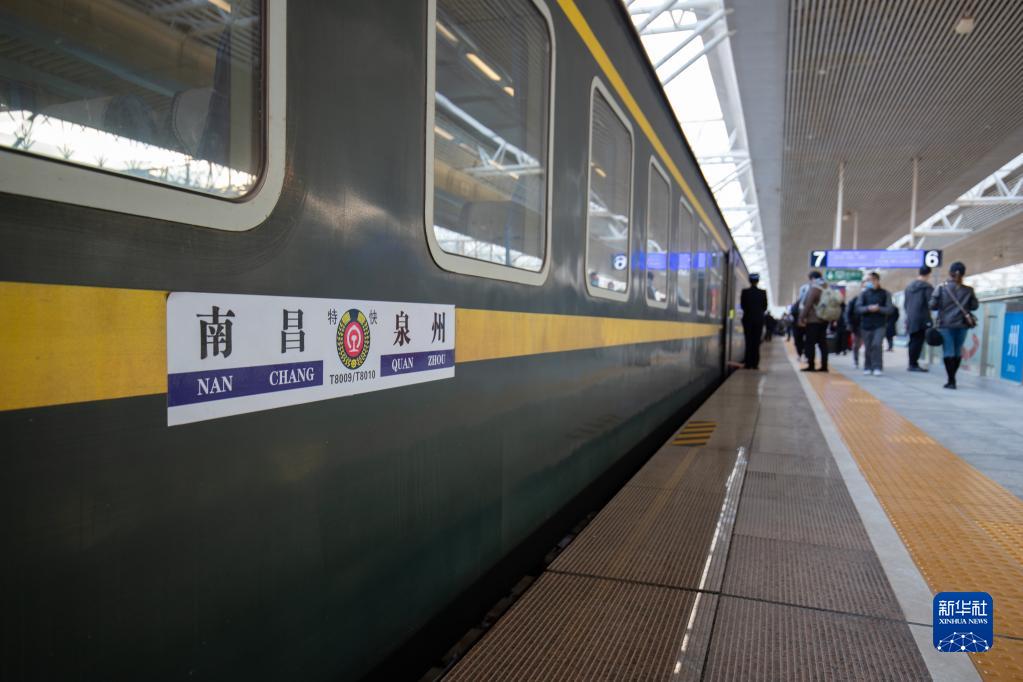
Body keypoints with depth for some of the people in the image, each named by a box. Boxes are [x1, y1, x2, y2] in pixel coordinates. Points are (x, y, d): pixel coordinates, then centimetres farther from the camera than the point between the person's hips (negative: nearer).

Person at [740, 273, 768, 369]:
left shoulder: (745, 292, -8)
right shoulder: (763, 292, -4)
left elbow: (742, 305, -2)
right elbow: (765, 307, 2)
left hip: (747, 319, 0)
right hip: (759, 319, 0)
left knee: (748, 341, 4)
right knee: (756, 342, 3)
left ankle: (748, 363, 1)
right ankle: (755, 363, 1)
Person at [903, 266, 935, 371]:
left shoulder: (909, 286, 14)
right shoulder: (927, 286, -9)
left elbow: (905, 303, 19)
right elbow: (930, 303, -13)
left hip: (910, 319, 7)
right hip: (921, 320, -7)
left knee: (913, 342, 12)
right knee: (918, 342, -5)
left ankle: (912, 364, 15)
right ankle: (914, 364, -6)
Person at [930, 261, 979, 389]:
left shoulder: (941, 288, -6)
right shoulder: (968, 290, 0)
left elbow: (932, 305, -8)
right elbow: (975, 306, 5)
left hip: (946, 324, -2)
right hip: (962, 324, 2)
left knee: (948, 351, -2)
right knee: (958, 351, 15)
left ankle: (951, 380, -7)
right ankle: (952, 378, 23)